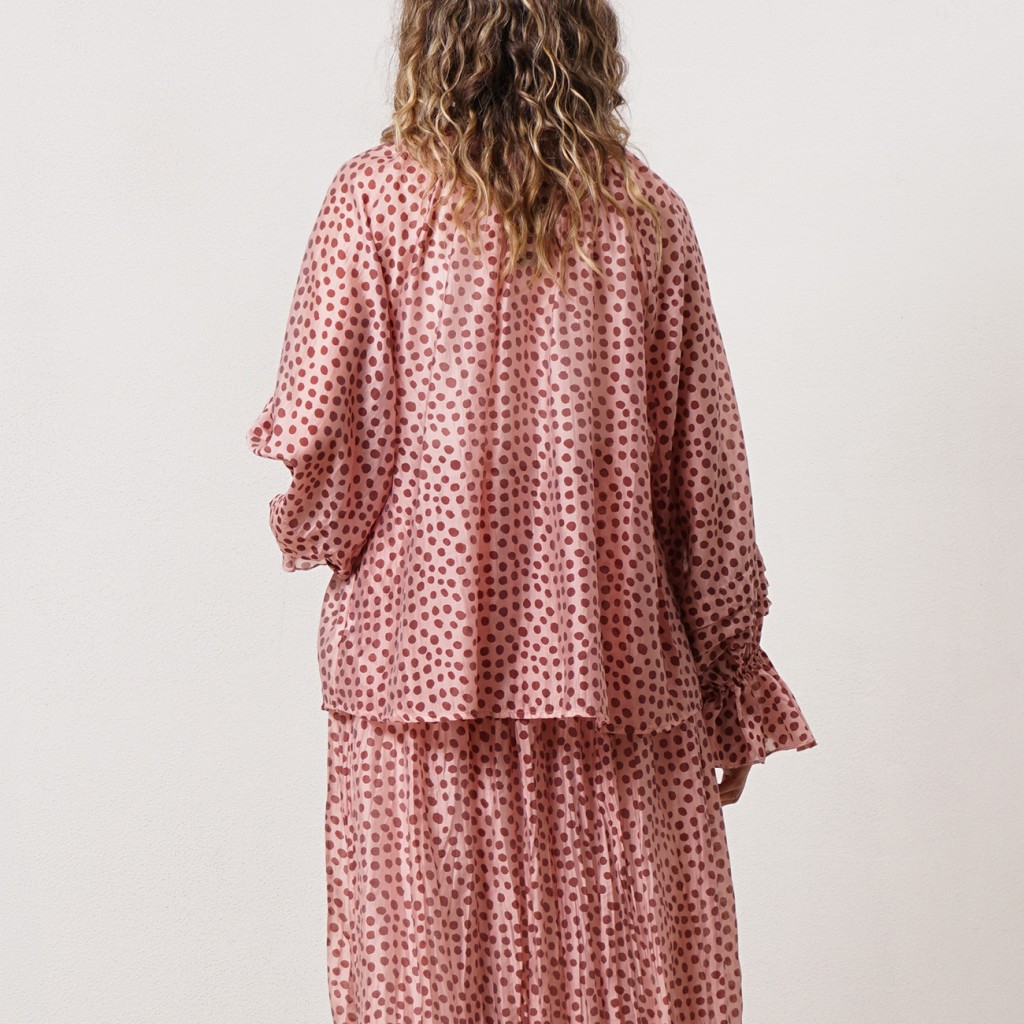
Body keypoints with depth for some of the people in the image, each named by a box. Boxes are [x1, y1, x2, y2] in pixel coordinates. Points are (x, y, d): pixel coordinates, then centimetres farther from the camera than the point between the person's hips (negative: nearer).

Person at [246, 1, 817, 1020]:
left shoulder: (376, 194, -4)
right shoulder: (646, 211, 1)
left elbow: (316, 431, -11)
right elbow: (701, 468, 2)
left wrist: (320, 532, 12)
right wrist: (733, 687, 10)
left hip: (421, 659, -1)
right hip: (613, 665, 2)